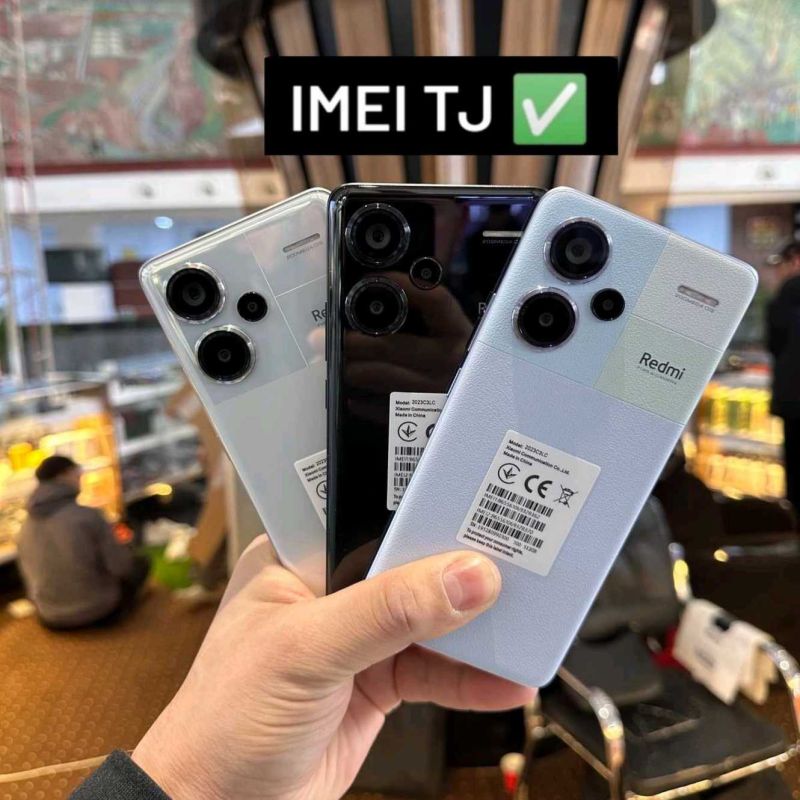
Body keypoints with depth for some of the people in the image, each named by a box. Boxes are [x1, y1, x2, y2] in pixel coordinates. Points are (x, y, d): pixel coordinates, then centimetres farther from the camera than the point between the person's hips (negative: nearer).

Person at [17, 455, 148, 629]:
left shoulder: (26, 528, -4)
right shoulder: (88, 515, -21)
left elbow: (31, 582, 7)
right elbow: (119, 566, -18)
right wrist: (122, 549, 4)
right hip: (98, 610, -6)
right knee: (140, 563, 16)